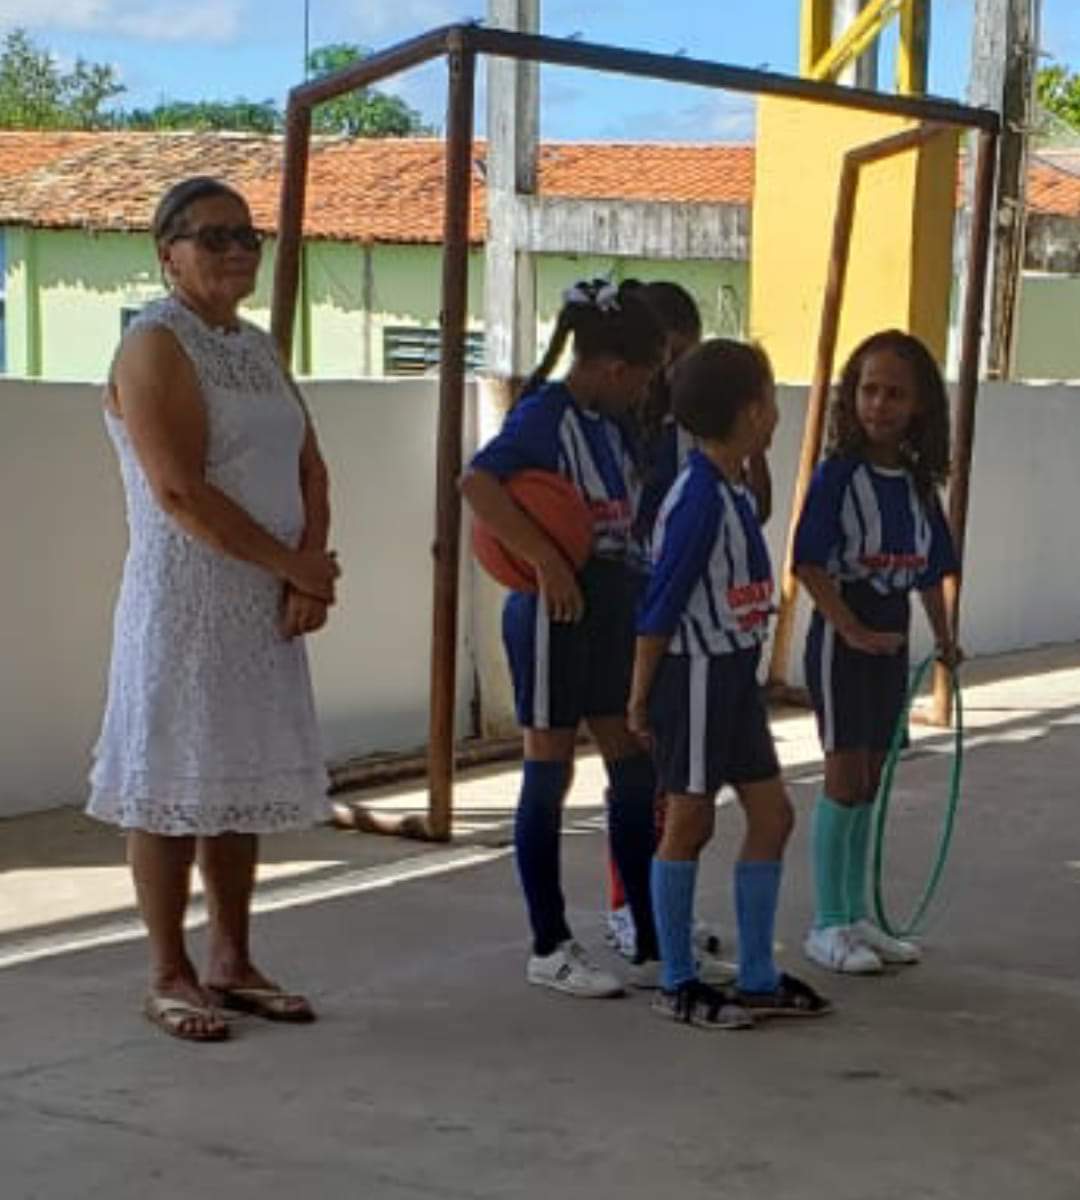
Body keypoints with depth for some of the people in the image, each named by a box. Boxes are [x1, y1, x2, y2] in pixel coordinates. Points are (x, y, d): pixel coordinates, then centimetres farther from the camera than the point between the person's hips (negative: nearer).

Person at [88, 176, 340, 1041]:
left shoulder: (260, 348, 15)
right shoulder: (155, 346, -10)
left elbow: (310, 469, 11)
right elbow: (180, 491, -19)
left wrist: (310, 578, -6)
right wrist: (294, 566, -14)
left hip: (268, 608, 8)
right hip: (184, 603, -8)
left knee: (245, 783, 12)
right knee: (174, 785, -1)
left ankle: (232, 963, 21)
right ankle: (169, 976, 7)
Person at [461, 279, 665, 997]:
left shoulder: (611, 422, 12)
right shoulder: (546, 413, -13)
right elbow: (478, 483, -27)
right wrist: (547, 561, -28)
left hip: (613, 602, 9)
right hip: (557, 607, -9)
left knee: (636, 769, 10)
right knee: (549, 775, 1)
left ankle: (654, 948, 17)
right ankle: (551, 950, 11)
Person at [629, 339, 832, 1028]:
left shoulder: (735, 492, 9)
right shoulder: (700, 498, -20)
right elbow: (661, 605, -17)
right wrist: (641, 697, -13)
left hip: (735, 672, 9)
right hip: (695, 673, -9)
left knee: (772, 814, 10)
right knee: (690, 822, 1)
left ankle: (759, 980, 19)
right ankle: (677, 984, 13)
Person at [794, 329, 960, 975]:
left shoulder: (918, 481, 6)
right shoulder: (838, 473, -12)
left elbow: (930, 568, 15)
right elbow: (809, 564, -16)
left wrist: (944, 637, 16)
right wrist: (854, 631, -20)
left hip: (892, 640, 6)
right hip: (840, 636, -6)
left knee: (870, 778, 12)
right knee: (845, 776, -4)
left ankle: (856, 916, 21)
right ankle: (828, 925, 5)